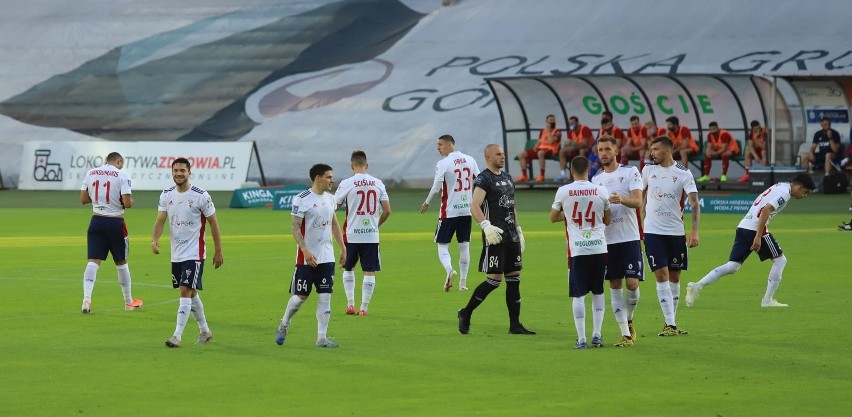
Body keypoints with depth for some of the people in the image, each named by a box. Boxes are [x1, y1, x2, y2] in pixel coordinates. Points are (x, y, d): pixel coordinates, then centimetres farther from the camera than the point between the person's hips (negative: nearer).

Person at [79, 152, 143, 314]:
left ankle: (86, 299, -17)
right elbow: (127, 203, -15)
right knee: (121, 262, 12)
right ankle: (129, 302, 25)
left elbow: (83, 199, 8)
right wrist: (130, 200, 8)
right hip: (115, 222, -3)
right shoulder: (122, 175, -9)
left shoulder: (91, 173, 4)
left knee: (93, 261, 0)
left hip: (96, 220, 3)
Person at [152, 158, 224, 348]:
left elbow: (213, 223, -4)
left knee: (186, 292, -14)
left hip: (194, 253, -6)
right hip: (176, 254, 6)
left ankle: (177, 336, -15)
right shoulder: (166, 195, 4)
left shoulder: (201, 196, -11)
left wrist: (218, 251, -3)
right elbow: (160, 220, -1)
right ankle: (204, 331, 30)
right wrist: (155, 239, -21)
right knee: (191, 293, 16)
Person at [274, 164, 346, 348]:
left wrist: (343, 248, 17)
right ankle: (283, 325, 24)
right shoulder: (302, 199, -13)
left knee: (325, 296, 1)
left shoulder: (330, 198, 9)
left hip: (327, 257, 6)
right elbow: (295, 227, -14)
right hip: (307, 257, -6)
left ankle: (322, 338, 4)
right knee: (301, 296, 0)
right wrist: (306, 251, -21)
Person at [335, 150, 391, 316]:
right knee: (369, 272, 5)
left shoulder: (347, 183, -7)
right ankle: (364, 307, 2)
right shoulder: (378, 183, 2)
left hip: (352, 235, -1)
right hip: (372, 235, 1)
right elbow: (387, 211, 3)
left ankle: (350, 304, 12)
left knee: (348, 269, 17)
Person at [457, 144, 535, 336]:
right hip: (495, 236, -8)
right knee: (495, 279, -10)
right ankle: (466, 313, 4)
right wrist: (486, 225, -33)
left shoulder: (507, 178, 18)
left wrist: (518, 230, 23)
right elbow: (474, 206, -19)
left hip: (511, 236, 8)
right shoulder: (484, 179, -9)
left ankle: (515, 325, 8)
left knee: (514, 278, 6)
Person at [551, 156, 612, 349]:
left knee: (578, 295, 2)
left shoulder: (563, 191, -3)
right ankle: (597, 335, 15)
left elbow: (553, 217, 13)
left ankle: (581, 339, -1)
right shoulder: (601, 191, 1)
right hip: (599, 248, 2)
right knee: (598, 292, 16)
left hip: (577, 249, -2)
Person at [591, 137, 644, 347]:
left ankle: (629, 321, 18)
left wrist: (622, 199, -31)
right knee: (615, 286, 1)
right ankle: (625, 334, 5)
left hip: (630, 237, -4)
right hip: (607, 240, 4)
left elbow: (638, 202, -11)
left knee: (632, 283, -9)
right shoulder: (596, 179, 14)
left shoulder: (630, 172, 1)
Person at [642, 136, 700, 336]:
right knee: (661, 275, -9)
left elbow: (694, 203, -10)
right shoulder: (648, 170, 3)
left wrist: (695, 231, -20)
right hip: (653, 231, 0)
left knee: (674, 277, 6)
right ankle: (670, 324, -12)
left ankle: (671, 322, 18)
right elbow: (640, 197, 15)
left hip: (676, 232, 0)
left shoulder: (683, 173, -5)